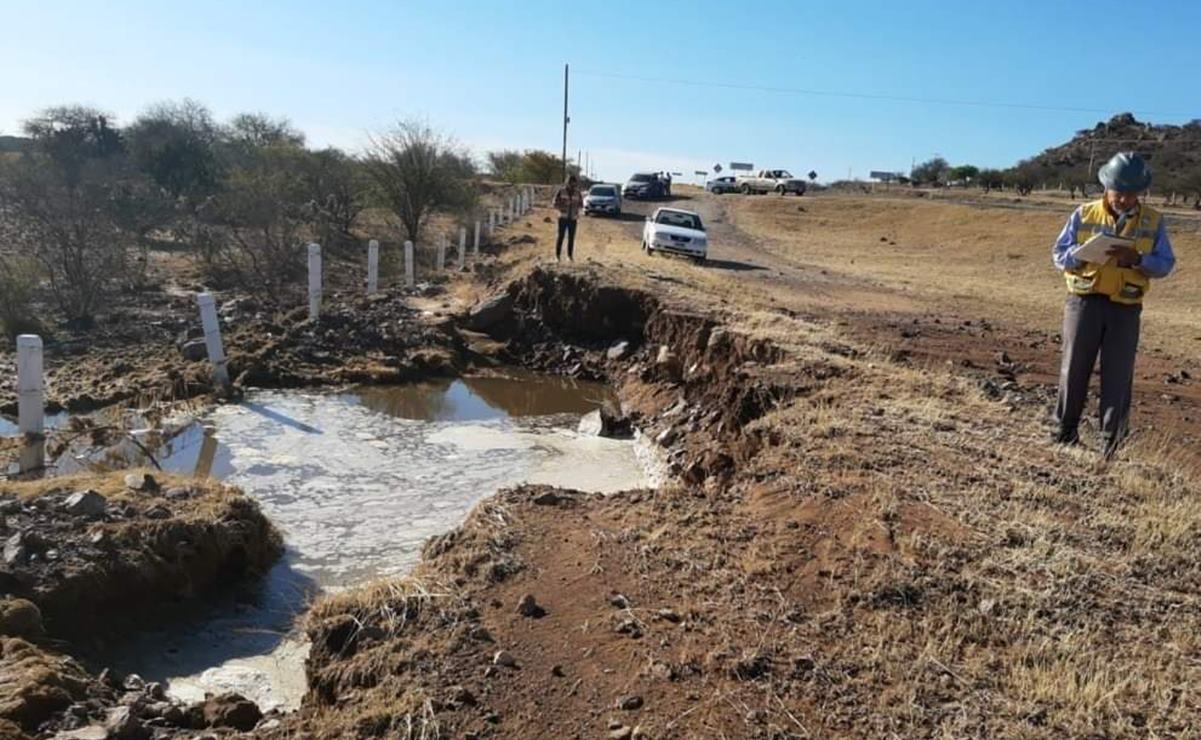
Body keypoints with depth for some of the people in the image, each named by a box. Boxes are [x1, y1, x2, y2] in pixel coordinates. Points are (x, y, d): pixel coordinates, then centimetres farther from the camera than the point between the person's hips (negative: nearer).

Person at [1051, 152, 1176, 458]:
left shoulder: (1153, 221, 4)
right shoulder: (1084, 214, 1)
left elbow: (1165, 264, 2)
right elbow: (1058, 253, 1)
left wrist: (1137, 259, -18)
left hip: (1126, 309, 1)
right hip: (1085, 302, 0)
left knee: (1118, 375, 4)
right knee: (1074, 369, 5)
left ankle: (1111, 441, 13)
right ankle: (1065, 430, 19)